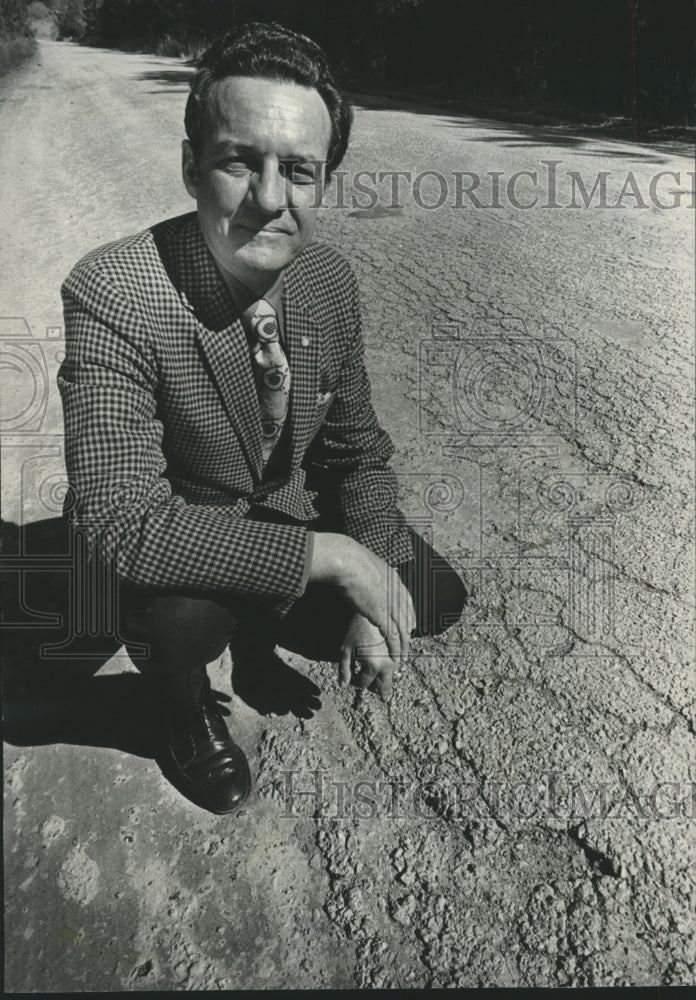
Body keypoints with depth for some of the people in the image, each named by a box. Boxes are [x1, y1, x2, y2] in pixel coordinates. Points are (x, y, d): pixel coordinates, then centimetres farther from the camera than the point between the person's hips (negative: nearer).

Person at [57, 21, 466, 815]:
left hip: (296, 508, 5)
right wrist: (332, 555, -37)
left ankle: (267, 625, 22)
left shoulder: (331, 281, -12)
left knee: (435, 598, -4)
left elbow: (358, 449, -3)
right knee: (185, 612, -35)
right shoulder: (110, 294, -31)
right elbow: (123, 523, -37)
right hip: (173, 540, -4)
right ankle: (183, 696, 4)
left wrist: (365, 605, -15)